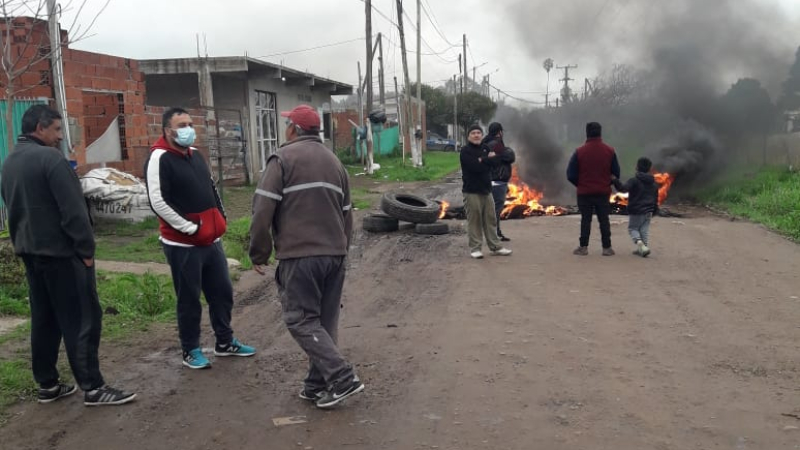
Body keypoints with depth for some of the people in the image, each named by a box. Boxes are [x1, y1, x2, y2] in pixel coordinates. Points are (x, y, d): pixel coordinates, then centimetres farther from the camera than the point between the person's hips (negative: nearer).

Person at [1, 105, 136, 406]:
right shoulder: (50, 158, -16)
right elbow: (73, 210, -20)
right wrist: (86, 249, -14)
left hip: (30, 252, 9)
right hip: (61, 252, -9)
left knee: (44, 320, 14)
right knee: (82, 320, -5)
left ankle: (47, 385, 21)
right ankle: (93, 388, -1)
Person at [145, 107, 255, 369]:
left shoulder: (195, 155, 13)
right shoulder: (159, 159, -13)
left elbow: (211, 188, 24)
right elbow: (158, 202, -21)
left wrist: (221, 219, 10)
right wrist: (190, 228, -19)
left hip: (211, 240, 8)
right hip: (183, 244, -8)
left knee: (222, 292, 14)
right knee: (189, 300, 3)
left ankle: (225, 342, 28)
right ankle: (191, 351, 18)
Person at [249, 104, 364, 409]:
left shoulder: (284, 158, -4)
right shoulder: (334, 162, 18)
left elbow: (262, 210, -11)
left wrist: (259, 254, -1)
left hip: (299, 255, -7)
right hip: (335, 253, 7)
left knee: (301, 319, -1)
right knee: (325, 321, 12)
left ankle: (342, 377, -8)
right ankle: (318, 383, 17)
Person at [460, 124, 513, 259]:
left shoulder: (486, 148, 14)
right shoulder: (465, 150, -5)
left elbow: (496, 160, -3)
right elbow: (475, 166, -20)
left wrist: (482, 160, -12)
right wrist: (488, 160, -6)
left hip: (486, 190, 6)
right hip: (472, 191, -6)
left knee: (491, 219, 9)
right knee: (474, 221, -4)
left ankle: (495, 246, 17)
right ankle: (475, 248, 4)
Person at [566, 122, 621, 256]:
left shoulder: (579, 151, -8)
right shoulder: (609, 151, -2)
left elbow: (571, 174, -7)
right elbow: (616, 173, 2)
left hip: (584, 192, -1)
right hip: (603, 192, 1)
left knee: (585, 219, 7)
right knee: (604, 220, 8)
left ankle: (583, 247, 7)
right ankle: (607, 248, 8)